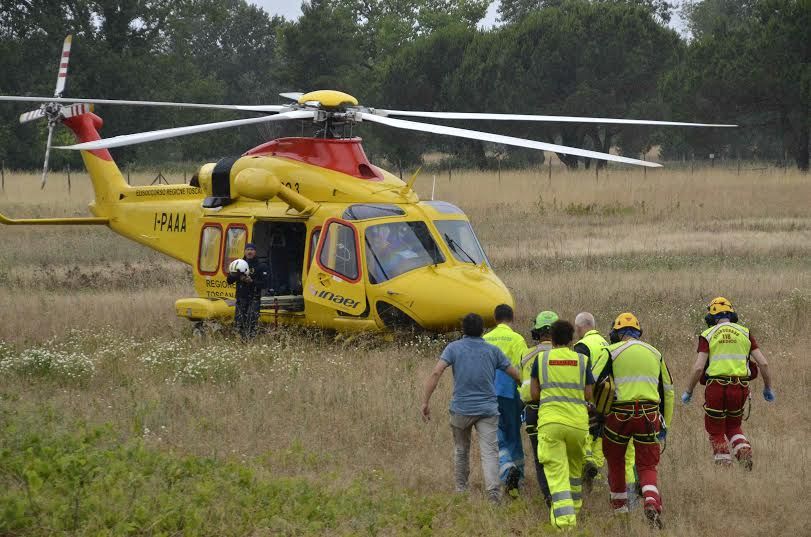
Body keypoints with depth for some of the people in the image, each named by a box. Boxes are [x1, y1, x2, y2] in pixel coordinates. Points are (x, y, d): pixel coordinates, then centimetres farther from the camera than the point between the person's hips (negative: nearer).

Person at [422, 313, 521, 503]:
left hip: (461, 409, 0)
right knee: (489, 452, -8)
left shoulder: (454, 348, 0)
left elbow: (436, 373, -11)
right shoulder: (493, 351, 5)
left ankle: (461, 488, 30)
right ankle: (493, 491, -25)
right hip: (488, 409, 0)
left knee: (461, 450, 19)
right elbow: (516, 375, 9)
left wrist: (425, 402, -9)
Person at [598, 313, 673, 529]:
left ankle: (620, 506, 28)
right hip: (649, 415, 2)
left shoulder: (612, 352, 1)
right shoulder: (655, 353, 15)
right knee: (647, 466, 5)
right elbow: (667, 391, 21)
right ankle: (652, 503, -21)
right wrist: (665, 424, 28)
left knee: (615, 461, 19)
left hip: (619, 414, -2)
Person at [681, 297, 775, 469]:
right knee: (733, 427, 24)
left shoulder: (708, 335, 2)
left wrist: (688, 391, 4)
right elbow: (763, 363, 3)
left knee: (716, 432, 13)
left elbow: (699, 368, -8)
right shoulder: (745, 333, 9)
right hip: (740, 389, 3)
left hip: (716, 388, -3)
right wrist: (768, 388, 17)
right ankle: (744, 450, -4)